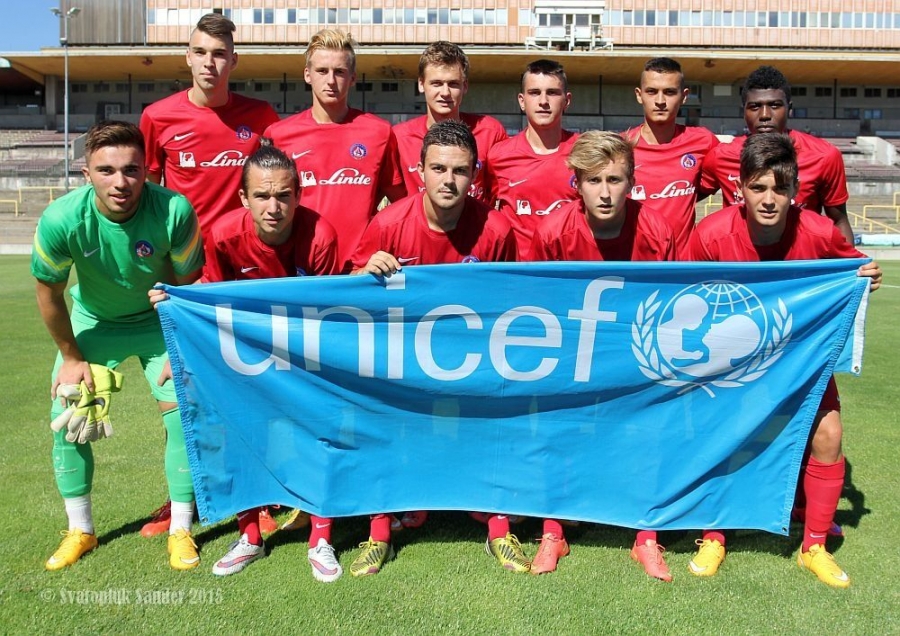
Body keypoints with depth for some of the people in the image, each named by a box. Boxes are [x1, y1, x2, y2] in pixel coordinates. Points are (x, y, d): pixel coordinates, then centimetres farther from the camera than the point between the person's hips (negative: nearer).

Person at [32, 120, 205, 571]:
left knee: (184, 413, -9)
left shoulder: (174, 211, -33)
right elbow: (49, 291, -12)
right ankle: (80, 531, 18)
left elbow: (187, 284, -16)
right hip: (92, 322, 1)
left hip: (159, 321, -1)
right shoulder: (61, 220, -30)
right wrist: (72, 358, -3)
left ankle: (181, 531, 8)